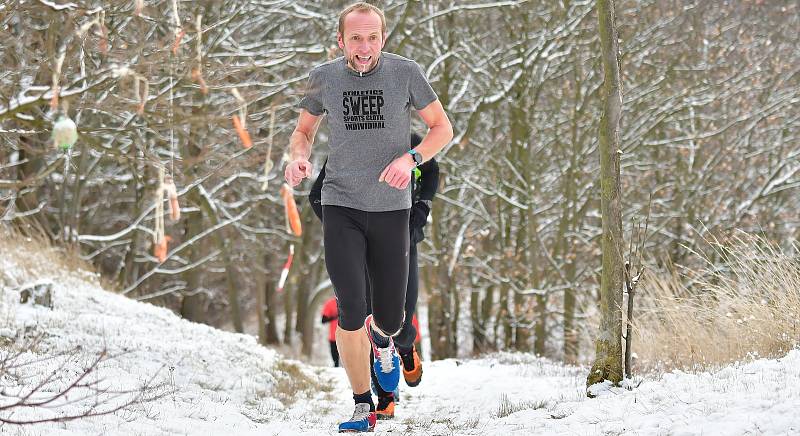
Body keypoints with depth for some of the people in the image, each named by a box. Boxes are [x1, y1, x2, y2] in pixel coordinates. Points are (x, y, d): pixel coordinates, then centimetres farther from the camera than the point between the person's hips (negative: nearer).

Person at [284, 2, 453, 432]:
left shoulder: (405, 72, -5)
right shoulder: (323, 77, -1)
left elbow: (442, 127, 3)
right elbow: (304, 129, 15)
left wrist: (411, 158, -16)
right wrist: (297, 156, -9)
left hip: (391, 208, 0)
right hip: (341, 206, 0)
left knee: (390, 319, 4)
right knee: (351, 312, -12)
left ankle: (382, 338, 44)